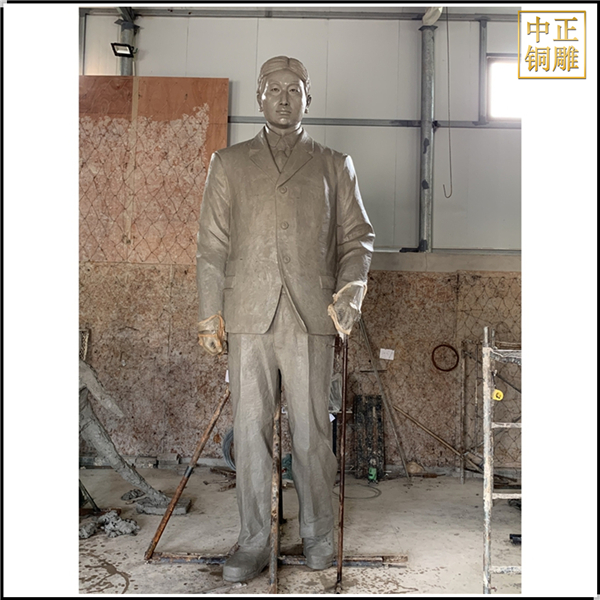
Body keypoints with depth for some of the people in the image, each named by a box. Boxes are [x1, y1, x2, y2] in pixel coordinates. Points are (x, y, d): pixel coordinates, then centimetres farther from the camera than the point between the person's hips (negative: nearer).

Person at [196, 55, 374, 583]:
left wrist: (351, 286, -6)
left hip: (311, 319, 0)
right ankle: (254, 542, 18)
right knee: (250, 431, 4)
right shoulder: (229, 163, 14)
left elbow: (358, 237, 12)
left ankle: (319, 534, 23)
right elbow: (212, 245, 11)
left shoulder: (334, 166, 14)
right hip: (249, 318, 1)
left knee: (312, 431, 4)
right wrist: (210, 315, 4)